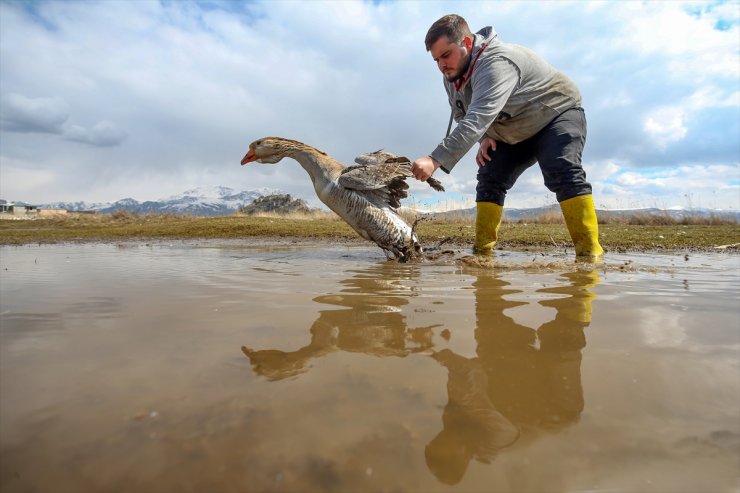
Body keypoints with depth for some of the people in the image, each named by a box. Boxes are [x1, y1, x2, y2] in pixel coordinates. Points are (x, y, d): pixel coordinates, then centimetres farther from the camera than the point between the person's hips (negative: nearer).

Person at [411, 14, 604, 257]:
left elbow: (478, 118, -48)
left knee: (562, 173, -29)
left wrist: (435, 160, -56)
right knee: (490, 178, -9)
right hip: (514, 134, 7)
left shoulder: (496, 63, -35)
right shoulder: (452, 75, -7)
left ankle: (590, 253, -31)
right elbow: (462, 116, 7)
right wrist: (485, 137, -14)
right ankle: (482, 252, -8)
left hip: (559, 114, -7)